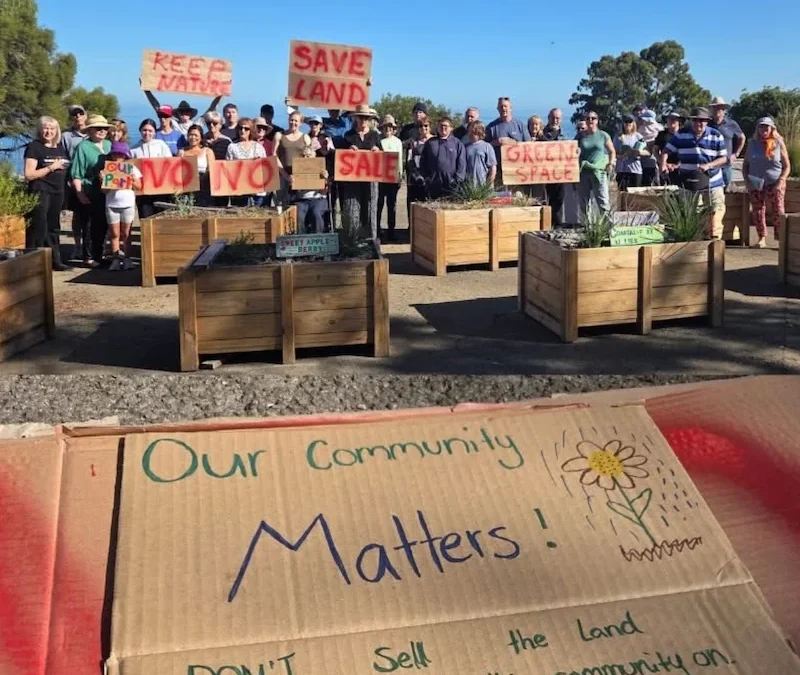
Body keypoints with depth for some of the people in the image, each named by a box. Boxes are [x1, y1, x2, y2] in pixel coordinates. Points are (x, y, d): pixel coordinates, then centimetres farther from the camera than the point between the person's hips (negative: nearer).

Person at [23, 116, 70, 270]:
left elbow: (66, 167, 31)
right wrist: (51, 167, -14)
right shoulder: (34, 147, -5)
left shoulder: (60, 147, 15)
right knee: (39, 227, -9)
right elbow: (29, 175, -13)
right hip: (40, 192, -7)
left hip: (58, 192, 7)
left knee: (53, 227, 12)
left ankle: (55, 260, 18)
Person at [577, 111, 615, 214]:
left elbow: (612, 151, 12)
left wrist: (611, 164, -3)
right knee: (584, 201, 6)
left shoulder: (603, 135, 6)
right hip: (583, 171, 3)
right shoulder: (581, 136, 11)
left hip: (599, 172, -3)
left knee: (602, 200, -10)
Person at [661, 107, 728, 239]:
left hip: (712, 183, 0)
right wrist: (663, 163, -19)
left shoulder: (716, 136, -1)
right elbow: (667, 151, 2)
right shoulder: (681, 135, 0)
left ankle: (715, 239, 4)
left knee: (717, 212, -2)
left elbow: (724, 158, 0)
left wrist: (709, 165, -17)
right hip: (689, 183, 0)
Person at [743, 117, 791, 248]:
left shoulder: (778, 143, 0)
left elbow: (787, 166, 1)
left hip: (775, 183, -2)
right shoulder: (752, 144, 7)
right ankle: (762, 238, 11)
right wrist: (747, 180, -2)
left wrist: (780, 181, -13)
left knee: (778, 211, -8)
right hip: (756, 184, 3)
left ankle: (781, 239, -1)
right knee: (758, 211, 2)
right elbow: (745, 164, 12)